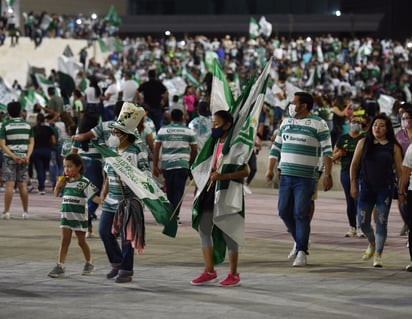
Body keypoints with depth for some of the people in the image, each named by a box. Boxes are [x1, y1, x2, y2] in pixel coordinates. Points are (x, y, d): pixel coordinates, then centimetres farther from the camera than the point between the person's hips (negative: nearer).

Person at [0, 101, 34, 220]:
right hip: (23, 158, 3)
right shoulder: (27, 125, 6)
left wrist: (13, 156, -14)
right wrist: (27, 156, -7)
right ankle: (25, 212, 10)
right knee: (22, 185, 8)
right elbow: (31, 142, 1)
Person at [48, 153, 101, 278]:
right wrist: (58, 186, -1)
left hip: (79, 216, -4)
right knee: (65, 240, -1)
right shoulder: (65, 181, 6)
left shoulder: (84, 182, -11)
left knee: (81, 241, 8)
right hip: (66, 215, 4)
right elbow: (56, 194, 19)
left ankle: (89, 264, 27)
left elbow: (94, 197, -14)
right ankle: (60, 266, -4)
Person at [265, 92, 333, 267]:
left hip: (306, 178, -6)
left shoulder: (318, 124, -4)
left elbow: (327, 151, -7)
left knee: (301, 214, -8)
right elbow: (276, 147, 18)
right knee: (284, 212, 4)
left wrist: (327, 175, -15)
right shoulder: (286, 122, 14)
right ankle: (299, 241, 25)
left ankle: (301, 252, -3)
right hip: (286, 175, 6)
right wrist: (270, 169, 10)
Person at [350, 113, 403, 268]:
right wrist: (353, 185, 0)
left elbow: (399, 169, 3)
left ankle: (378, 255, 6)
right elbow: (354, 164, 6)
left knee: (381, 222, -3)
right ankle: (372, 243, 33)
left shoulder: (393, 147, 1)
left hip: (385, 189, -1)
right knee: (363, 222, 3)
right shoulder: (364, 143, 3)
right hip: (366, 188, 1)